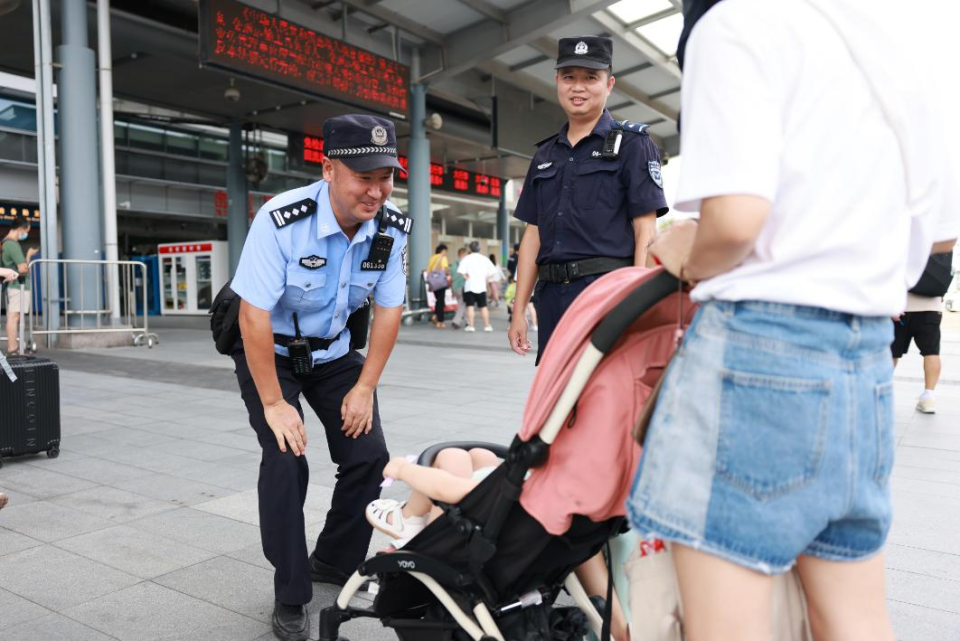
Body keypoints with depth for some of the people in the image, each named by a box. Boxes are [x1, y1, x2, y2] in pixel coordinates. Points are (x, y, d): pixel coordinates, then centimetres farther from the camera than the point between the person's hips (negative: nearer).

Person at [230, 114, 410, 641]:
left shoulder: (392, 228, -16)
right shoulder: (281, 220, -30)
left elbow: (388, 311, -7)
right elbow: (255, 316, -27)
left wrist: (365, 388, -7)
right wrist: (273, 403, -23)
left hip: (332, 351, 5)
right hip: (269, 351, -4)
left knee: (368, 456, -3)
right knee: (286, 460, -17)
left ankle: (333, 564, 22)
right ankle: (291, 598, 3)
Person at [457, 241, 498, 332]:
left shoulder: (467, 258, -2)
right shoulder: (484, 258, 8)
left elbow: (460, 271, -15)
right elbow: (493, 272, 4)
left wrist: (466, 276, -1)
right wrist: (486, 279, 8)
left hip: (470, 286, -3)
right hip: (481, 286, 3)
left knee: (470, 306, 0)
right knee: (483, 307, 8)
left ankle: (470, 326, -4)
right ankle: (487, 326, 10)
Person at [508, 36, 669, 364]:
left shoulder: (631, 144, 3)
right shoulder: (544, 155, 18)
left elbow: (645, 232, -4)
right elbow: (533, 235, 16)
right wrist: (519, 311, 11)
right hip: (551, 298, 5)